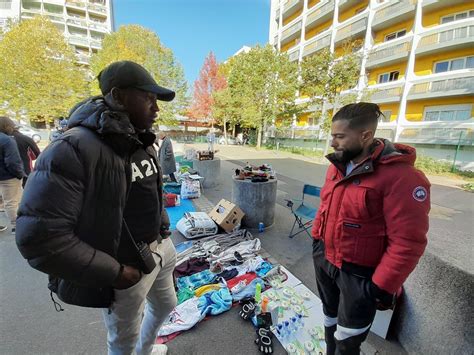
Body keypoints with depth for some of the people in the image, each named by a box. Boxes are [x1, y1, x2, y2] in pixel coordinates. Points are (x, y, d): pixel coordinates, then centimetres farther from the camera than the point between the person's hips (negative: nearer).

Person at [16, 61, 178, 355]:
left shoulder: (143, 143, 3)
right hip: (125, 266, -8)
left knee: (166, 304, 32)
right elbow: (40, 236, -25)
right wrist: (114, 272, -20)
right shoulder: (73, 149, -23)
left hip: (161, 249, 8)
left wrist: (165, 234, 11)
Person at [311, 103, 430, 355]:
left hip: (359, 274, -6)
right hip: (325, 259, 7)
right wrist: (317, 237, 14)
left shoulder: (401, 177, -24)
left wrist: (383, 286, -16)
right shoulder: (337, 166, -1)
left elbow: (407, 242, -22)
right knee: (330, 318, 29)